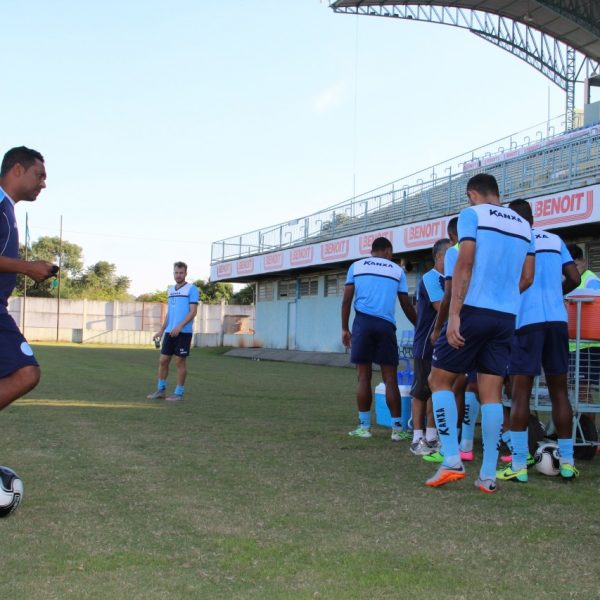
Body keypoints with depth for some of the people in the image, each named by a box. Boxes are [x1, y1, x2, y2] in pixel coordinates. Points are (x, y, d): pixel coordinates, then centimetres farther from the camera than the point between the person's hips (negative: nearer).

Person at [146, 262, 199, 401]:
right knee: (163, 360, 6)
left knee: (180, 362, -1)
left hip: (183, 332, -6)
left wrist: (179, 326, -22)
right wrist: (161, 331, 16)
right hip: (169, 332, 6)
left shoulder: (192, 289, -4)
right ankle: (161, 390, 16)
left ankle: (179, 393, 7)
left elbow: (193, 311, -12)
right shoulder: (170, 290, 16)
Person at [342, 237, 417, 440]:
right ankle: (397, 428, 4)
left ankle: (364, 426, 5)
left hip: (363, 322, 0)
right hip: (386, 325, 0)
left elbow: (346, 299, 5)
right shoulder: (397, 270, 12)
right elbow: (406, 305, 12)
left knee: (364, 377, 3)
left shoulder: (356, 266, 12)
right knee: (390, 379, 3)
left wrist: (345, 329, 10)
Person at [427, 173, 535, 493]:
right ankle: (488, 475, 4)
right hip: (506, 319, 6)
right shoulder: (523, 225, 16)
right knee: (492, 393, 6)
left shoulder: (472, 214, -2)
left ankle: (452, 460, -2)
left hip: (474, 311, -5)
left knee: (439, 380, 7)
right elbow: (527, 279, 15)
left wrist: (454, 314, -16)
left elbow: (464, 265, -13)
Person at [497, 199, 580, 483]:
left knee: (520, 392, -2)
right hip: (557, 319, 4)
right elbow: (574, 279, 11)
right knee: (559, 391, 10)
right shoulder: (555, 240, 15)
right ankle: (567, 462, 12)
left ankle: (518, 465, -4)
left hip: (527, 320, -4)